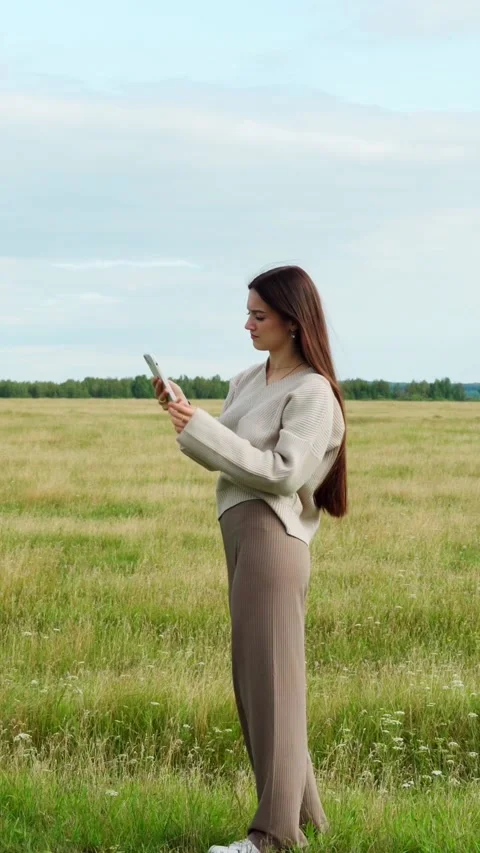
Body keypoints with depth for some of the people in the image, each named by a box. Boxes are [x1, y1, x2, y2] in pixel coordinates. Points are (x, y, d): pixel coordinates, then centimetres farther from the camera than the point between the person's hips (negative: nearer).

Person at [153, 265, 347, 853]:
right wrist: (185, 418, 0)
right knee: (253, 679, 12)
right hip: (240, 534, 9)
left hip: (271, 536, -9)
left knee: (270, 678, -6)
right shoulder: (248, 380, 14)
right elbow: (225, 455, 16)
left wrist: (200, 428, -20)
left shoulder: (312, 393, -10)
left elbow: (282, 472, -18)